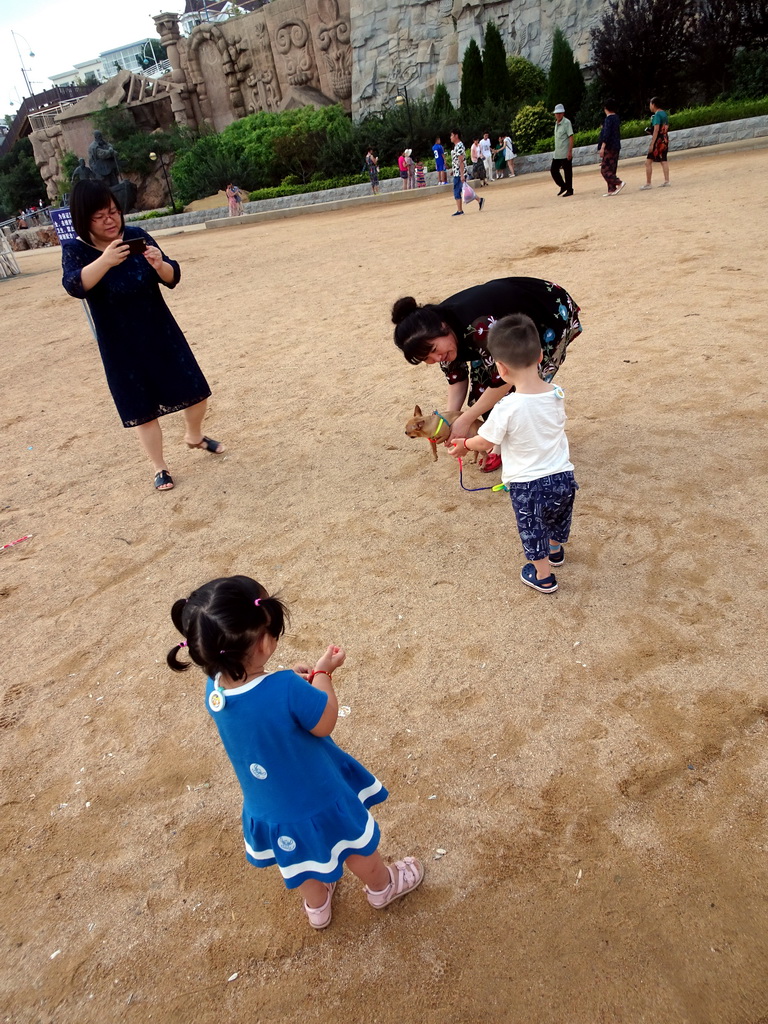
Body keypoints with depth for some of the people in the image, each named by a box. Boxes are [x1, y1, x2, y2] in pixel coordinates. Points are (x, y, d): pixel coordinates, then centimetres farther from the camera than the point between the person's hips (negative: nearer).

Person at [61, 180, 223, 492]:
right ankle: (160, 467, 22)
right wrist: (105, 261, -43)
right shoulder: (75, 250, -8)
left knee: (195, 391, 8)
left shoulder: (137, 236, -4)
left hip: (162, 333, 3)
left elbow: (172, 278, -7)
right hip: (120, 346, -2)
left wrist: (160, 264, -29)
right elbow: (74, 286, -28)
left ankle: (194, 436, 38)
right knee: (142, 407, 5)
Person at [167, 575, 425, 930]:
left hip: (268, 807, 5)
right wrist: (323, 672, -12)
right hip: (317, 798, -5)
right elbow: (325, 723, -23)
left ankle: (317, 907, 61)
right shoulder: (287, 689, -41)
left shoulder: (215, 690, -20)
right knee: (357, 844, 28)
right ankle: (383, 887, 55)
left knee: (302, 856, 34)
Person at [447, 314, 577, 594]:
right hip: (563, 477, 5)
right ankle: (555, 550, 58)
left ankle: (543, 576, 37)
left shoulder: (506, 409, -26)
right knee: (558, 519, 31)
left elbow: (485, 442, -10)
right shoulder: (557, 394, -10)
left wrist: (464, 444, 10)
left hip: (527, 486, -5)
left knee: (532, 530, 19)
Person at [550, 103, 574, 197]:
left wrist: (570, 151, -21)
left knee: (567, 171, -3)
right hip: (557, 153, 8)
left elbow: (571, 137, -14)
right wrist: (556, 150, 18)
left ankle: (569, 190, 7)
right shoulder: (556, 123, 14)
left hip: (565, 153, -8)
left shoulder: (567, 122, -9)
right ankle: (563, 186, 22)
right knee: (553, 170, 8)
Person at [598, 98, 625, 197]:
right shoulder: (616, 118, 15)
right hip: (616, 147, 9)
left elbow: (606, 134, -22)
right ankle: (611, 189, 10)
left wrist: (602, 147, -25)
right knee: (611, 170, 11)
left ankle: (619, 183, -18)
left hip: (609, 147, -9)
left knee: (605, 170, -9)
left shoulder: (609, 119, -13)